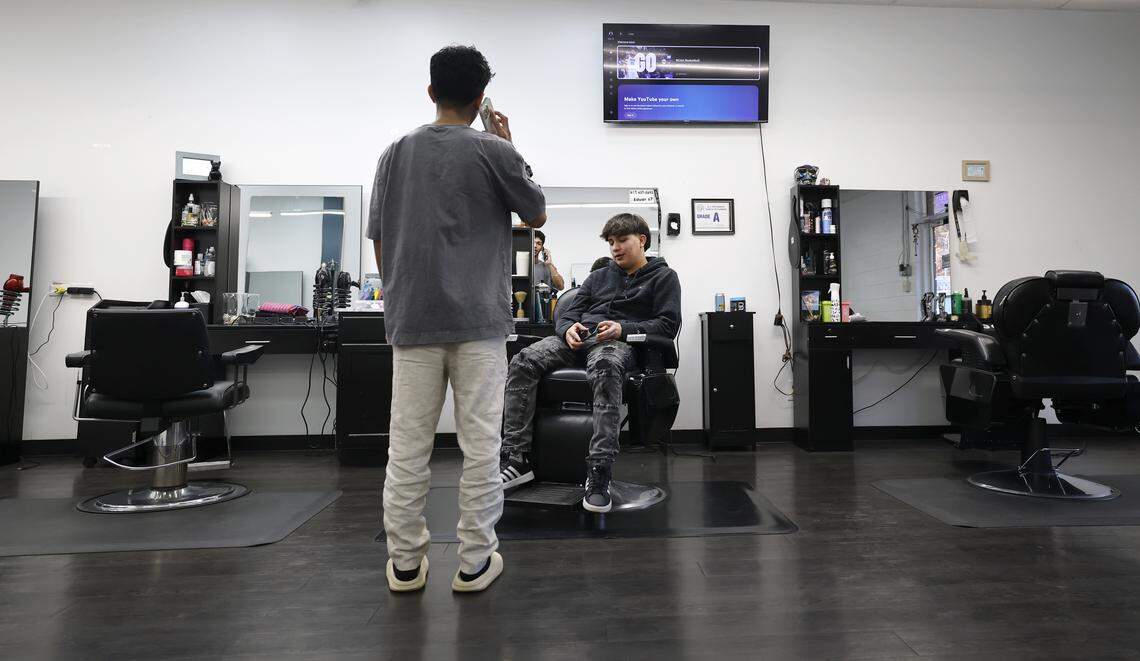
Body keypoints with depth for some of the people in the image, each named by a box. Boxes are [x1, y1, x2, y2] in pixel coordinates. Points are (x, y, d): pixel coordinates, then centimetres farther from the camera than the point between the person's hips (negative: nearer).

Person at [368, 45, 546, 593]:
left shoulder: (396, 153, 8)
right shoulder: (493, 152, -3)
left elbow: (379, 240, 9)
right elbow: (537, 216, 11)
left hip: (412, 321, 4)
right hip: (478, 321, -3)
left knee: (407, 446, 9)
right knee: (480, 445, 5)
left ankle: (405, 562, 18)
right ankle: (475, 561, 14)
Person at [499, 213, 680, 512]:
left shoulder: (663, 277, 15)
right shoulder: (599, 276, 30)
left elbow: (668, 324, 2)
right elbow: (568, 312, 22)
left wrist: (623, 328, -13)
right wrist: (568, 328, -4)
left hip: (619, 342, -5)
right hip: (578, 338, 5)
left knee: (604, 369, -43)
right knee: (523, 362, -25)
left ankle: (599, 471, -44)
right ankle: (516, 459, -24)